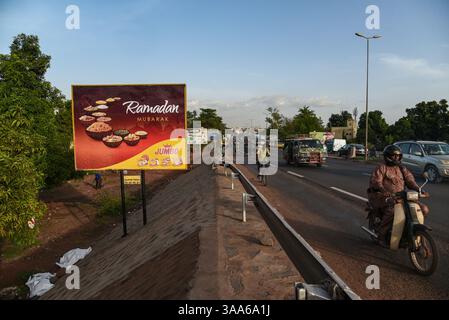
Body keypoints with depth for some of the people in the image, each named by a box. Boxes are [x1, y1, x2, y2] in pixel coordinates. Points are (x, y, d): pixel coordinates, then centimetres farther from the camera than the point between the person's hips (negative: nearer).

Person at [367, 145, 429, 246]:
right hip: (385, 197, -6)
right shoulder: (381, 168, 0)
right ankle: (381, 235, -18)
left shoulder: (402, 169, 19)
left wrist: (418, 189, -15)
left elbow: (410, 180, 6)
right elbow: (375, 181, -15)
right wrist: (384, 190, -35)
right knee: (392, 211, -37)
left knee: (424, 209, -5)